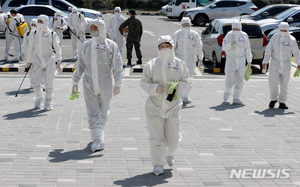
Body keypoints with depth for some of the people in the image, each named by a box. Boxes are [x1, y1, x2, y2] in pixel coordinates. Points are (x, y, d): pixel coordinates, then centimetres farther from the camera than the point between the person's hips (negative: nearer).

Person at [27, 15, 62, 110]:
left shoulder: (52, 34, -2)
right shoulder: (35, 33, 6)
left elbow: (57, 49, -3)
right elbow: (31, 48, 13)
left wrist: (58, 62, -11)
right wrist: (29, 61, 13)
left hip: (49, 60, -2)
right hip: (37, 60, 2)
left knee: (48, 83, -1)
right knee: (35, 82, -3)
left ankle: (48, 102, 13)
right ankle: (38, 98, 21)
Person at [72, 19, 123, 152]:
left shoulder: (111, 45, -1)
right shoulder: (86, 45, 11)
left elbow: (117, 66, -4)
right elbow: (80, 65, 19)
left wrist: (117, 83, -10)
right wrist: (75, 81, 20)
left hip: (105, 85, -2)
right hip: (89, 85, 2)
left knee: (103, 112, 9)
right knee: (92, 113, -6)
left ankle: (100, 134, 28)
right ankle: (97, 139, -6)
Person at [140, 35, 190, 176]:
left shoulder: (179, 64, 4)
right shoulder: (151, 64, 0)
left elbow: (186, 82, 8)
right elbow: (143, 82, 0)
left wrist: (179, 86, -14)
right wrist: (154, 88, -19)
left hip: (173, 105, 1)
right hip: (155, 105, -1)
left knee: (173, 136, 6)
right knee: (156, 136, -1)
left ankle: (169, 153, 39)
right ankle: (158, 164, 11)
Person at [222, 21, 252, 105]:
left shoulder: (244, 35, 0)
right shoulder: (229, 35, -2)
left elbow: (248, 49, 7)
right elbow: (224, 47, -3)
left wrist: (249, 60, 9)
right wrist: (230, 44, -22)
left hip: (241, 60, 1)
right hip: (230, 59, -1)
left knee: (240, 80, 0)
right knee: (230, 80, -1)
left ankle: (236, 98, 7)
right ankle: (227, 91, 31)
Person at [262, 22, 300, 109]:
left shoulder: (292, 39, -2)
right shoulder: (274, 38, 0)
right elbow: (268, 50, 3)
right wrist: (265, 62, -2)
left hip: (286, 64, 0)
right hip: (275, 63, 0)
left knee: (284, 84, 4)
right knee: (273, 82, -8)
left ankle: (282, 102, 14)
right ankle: (273, 99, 14)